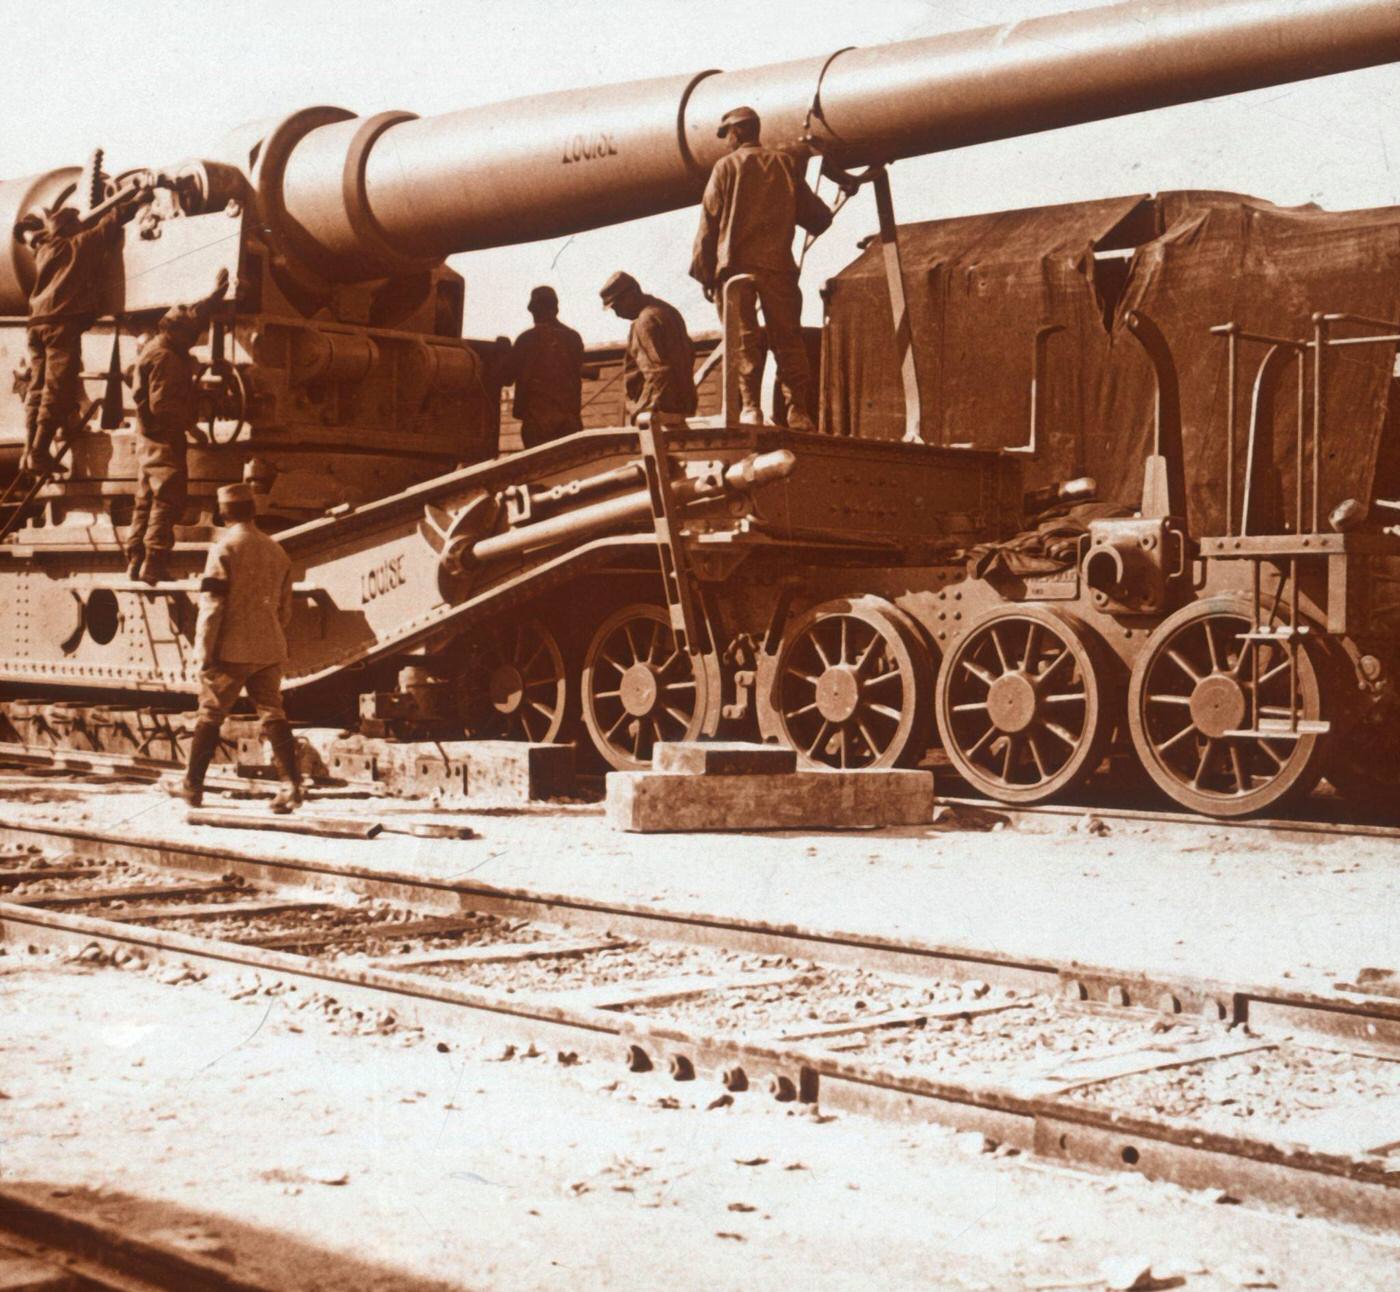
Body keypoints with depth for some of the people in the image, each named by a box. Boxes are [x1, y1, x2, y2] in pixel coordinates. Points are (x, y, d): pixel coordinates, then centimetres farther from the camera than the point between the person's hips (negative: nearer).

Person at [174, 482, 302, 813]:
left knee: (210, 716, 6)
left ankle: (192, 785, 14)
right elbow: (285, 608, 16)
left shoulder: (224, 549, -10)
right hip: (268, 650, 5)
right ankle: (291, 783, -7)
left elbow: (212, 606, -13)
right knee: (272, 714, 5)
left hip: (231, 650, -5)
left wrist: (205, 653, -9)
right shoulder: (276, 550, 10)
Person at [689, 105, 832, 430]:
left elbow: (709, 223, 0)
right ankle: (798, 411, -3)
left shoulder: (726, 166, 3)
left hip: (736, 264, -2)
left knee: (744, 340, -3)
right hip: (778, 264, 2)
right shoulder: (786, 163, 12)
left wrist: (704, 273, 3)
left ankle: (750, 408, -11)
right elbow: (818, 217, 13)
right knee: (788, 339, 3)